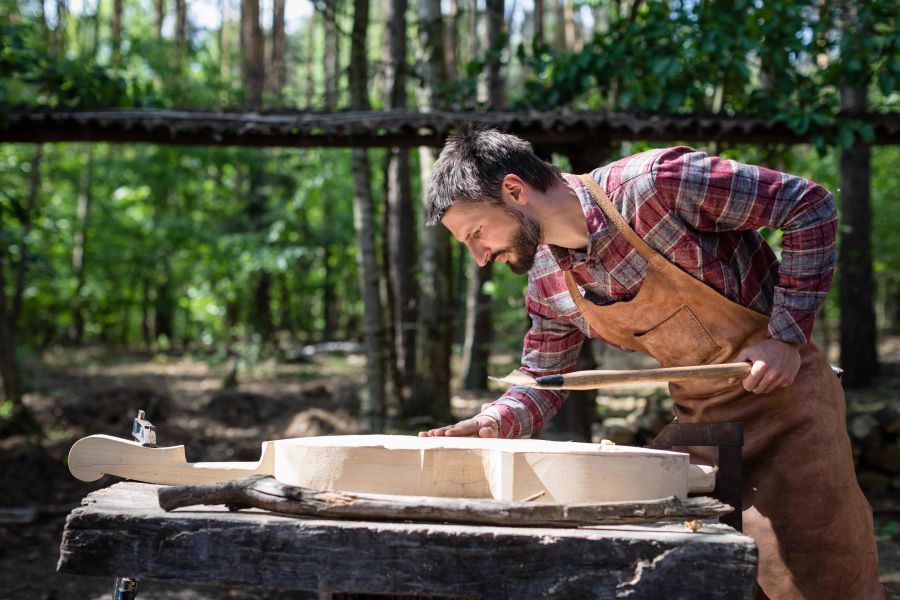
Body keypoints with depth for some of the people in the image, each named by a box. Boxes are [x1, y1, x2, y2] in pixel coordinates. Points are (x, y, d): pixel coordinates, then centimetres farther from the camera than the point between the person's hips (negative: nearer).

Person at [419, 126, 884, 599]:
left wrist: (787, 335, -19)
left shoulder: (655, 183, -23)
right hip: (694, 419, 6)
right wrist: (493, 423, -11)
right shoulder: (547, 285, -2)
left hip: (781, 392, -6)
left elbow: (811, 206, -16)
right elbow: (541, 382, 12)